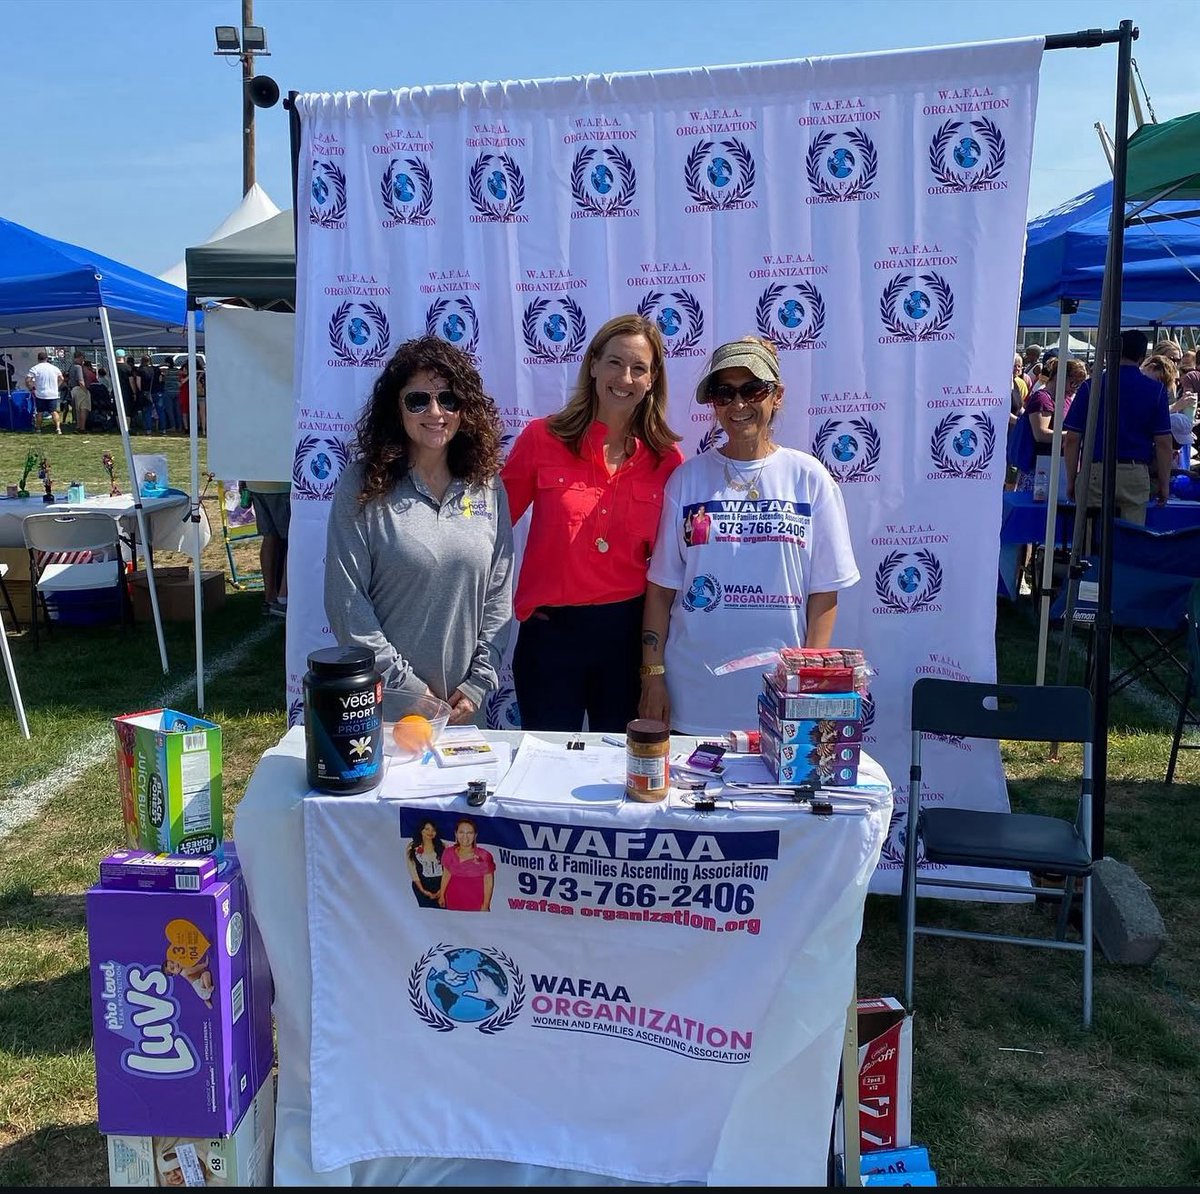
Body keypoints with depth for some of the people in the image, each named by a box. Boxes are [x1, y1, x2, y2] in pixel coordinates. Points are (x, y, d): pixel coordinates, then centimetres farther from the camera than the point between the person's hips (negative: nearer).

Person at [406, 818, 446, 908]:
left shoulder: (442, 847, 5)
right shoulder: (412, 848, 4)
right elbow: (412, 871, 2)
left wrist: (442, 889, -9)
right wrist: (423, 891, -5)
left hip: (440, 885, 0)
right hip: (422, 885, 0)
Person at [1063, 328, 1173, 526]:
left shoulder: (1091, 386, 0)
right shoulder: (1156, 390, 2)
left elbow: (1072, 439, -2)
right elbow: (1164, 443, 0)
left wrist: (1071, 480, 7)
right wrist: (1164, 483, 9)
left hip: (1095, 473, -1)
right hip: (1136, 474, 1)